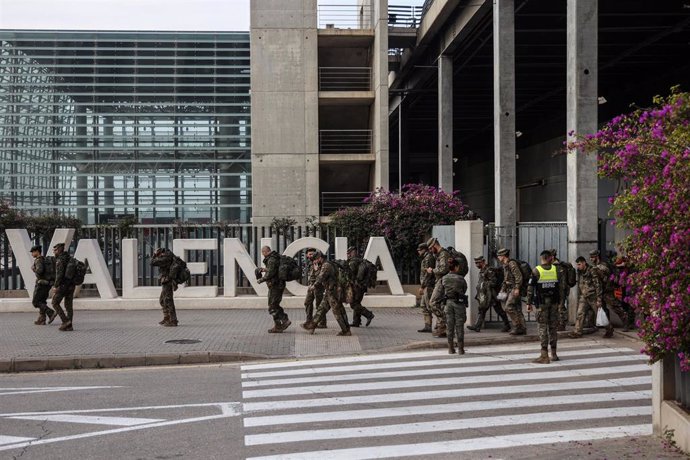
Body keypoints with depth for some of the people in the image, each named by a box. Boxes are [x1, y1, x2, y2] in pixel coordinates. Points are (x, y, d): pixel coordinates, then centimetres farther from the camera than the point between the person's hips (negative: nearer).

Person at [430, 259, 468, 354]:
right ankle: (461, 348, 4)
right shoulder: (461, 279, -5)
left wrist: (436, 301, 8)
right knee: (459, 326, 3)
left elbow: (438, 291, -2)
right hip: (459, 303, -2)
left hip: (448, 303, 2)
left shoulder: (443, 279, 0)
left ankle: (451, 348, 9)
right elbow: (464, 290, 5)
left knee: (450, 325, 8)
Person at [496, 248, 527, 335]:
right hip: (511, 289, 10)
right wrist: (502, 290, 24)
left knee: (508, 307, -15)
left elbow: (518, 276, -20)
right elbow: (506, 279, 26)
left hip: (515, 289, -10)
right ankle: (523, 329, 9)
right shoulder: (505, 265, 18)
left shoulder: (512, 263, -13)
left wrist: (517, 288, -24)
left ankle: (518, 326, -13)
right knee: (517, 309, 8)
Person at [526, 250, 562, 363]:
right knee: (553, 327, 11)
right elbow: (561, 286, 6)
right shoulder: (556, 270, 3)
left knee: (543, 327, -2)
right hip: (554, 303, 3)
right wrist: (560, 301, 14)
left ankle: (544, 355, -8)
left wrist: (529, 303, -2)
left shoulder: (536, 271, -6)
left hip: (541, 303, -3)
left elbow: (530, 288, -8)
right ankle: (553, 354, 18)